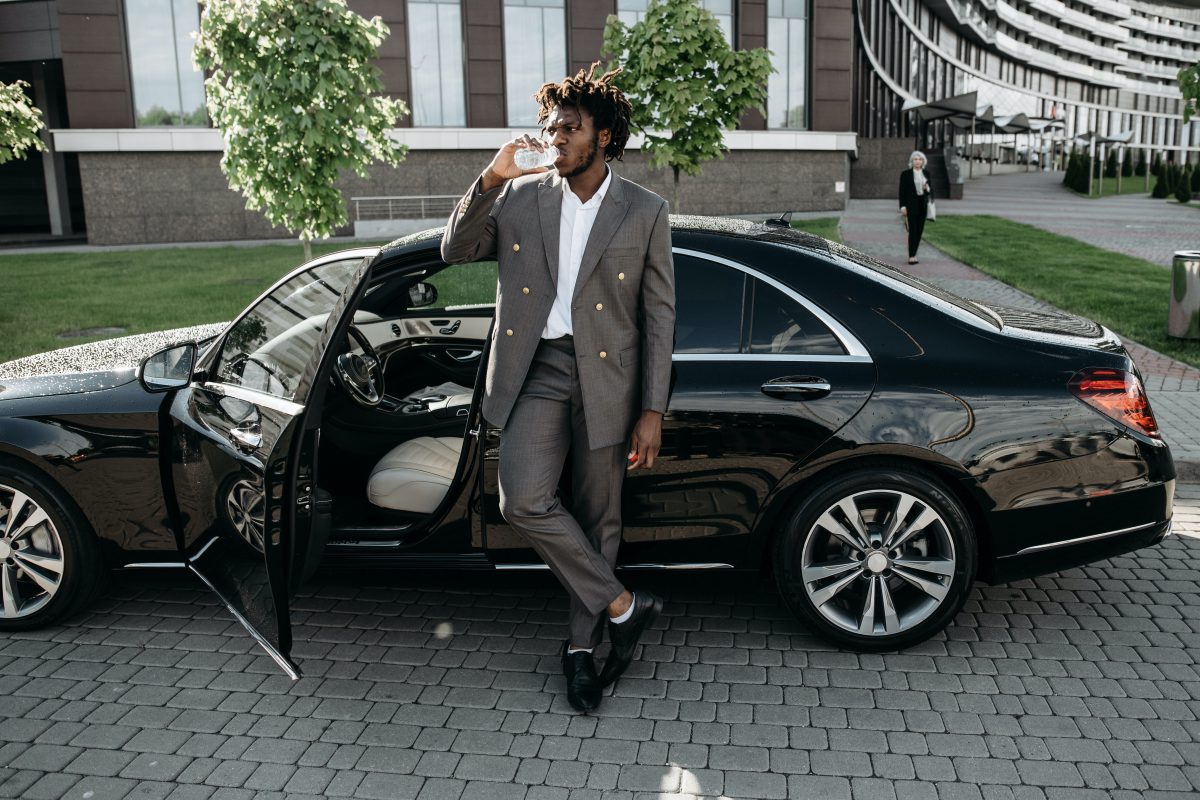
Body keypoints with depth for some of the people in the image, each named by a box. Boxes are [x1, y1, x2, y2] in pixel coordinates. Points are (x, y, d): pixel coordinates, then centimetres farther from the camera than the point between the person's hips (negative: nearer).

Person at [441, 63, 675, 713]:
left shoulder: (644, 212, 0)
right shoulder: (520, 196, 6)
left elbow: (658, 314, 0)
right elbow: (456, 250, 3)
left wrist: (653, 411, -5)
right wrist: (490, 179, -11)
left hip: (605, 378, -1)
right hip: (536, 371, 1)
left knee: (597, 518, 7)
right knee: (524, 502, -16)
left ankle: (580, 645, 25)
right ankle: (623, 606, 2)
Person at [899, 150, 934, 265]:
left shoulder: (926, 174, 11)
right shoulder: (906, 174, -2)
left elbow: (931, 191, 15)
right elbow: (902, 191, -4)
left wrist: (928, 188, -9)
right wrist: (902, 206, -11)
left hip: (922, 205, 5)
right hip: (911, 205, -5)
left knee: (919, 230, 5)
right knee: (913, 230, -11)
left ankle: (913, 254, 14)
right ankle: (911, 256, -11)